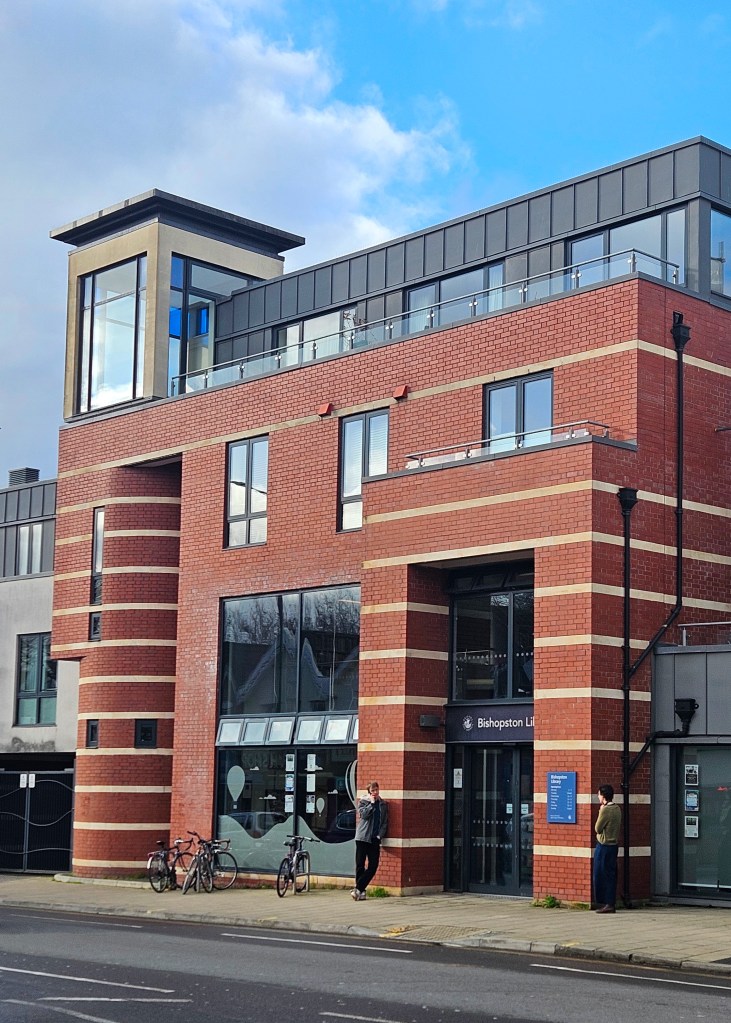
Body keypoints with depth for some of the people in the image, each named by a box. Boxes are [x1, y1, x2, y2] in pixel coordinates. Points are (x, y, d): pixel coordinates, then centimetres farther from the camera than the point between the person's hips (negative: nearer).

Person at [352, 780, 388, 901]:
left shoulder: (383, 805, 12)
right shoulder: (363, 802, 4)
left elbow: (385, 822, 9)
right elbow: (364, 814, -13)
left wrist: (380, 835, -4)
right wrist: (372, 802, -8)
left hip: (375, 839, 3)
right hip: (362, 837, -3)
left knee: (373, 866, -5)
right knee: (360, 865, -2)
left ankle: (358, 888, 1)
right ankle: (361, 890, 7)